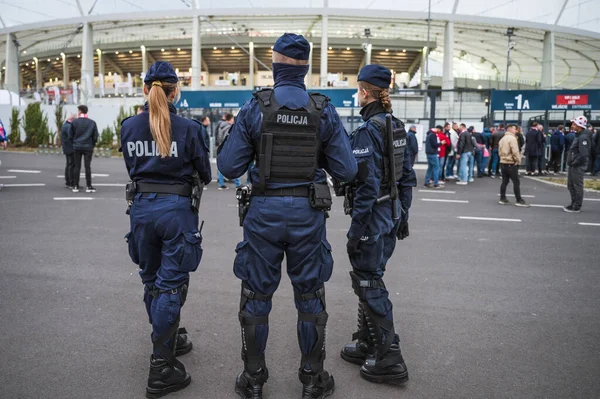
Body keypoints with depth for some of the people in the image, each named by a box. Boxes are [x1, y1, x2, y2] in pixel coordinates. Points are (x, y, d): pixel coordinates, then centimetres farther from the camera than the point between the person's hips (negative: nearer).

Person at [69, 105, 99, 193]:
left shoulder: (74, 122, -2)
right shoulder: (92, 122, -1)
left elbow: (70, 136, 1)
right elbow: (95, 136, 0)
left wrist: (74, 143, 16)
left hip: (77, 147, 1)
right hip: (88, 147, -1)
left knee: (77, 166, 7)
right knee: (88, 166, 1)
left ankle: (75, 186, 9)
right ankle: (88, 186, 1)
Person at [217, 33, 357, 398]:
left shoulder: (255, 108, -5)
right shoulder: (325, 111, -3)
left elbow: (228, 167, -6)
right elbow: (347, 171, -3)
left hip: (265, 211, 0)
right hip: (308, 214, 1)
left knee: (257, 296, 14)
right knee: (310, 297, 15)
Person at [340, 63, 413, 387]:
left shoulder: (366, 131, -17)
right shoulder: (396, 127, 9)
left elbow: (368, 186, -21)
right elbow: (407, 177, 13)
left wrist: (355, 230, -17)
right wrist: (402, 217, 20)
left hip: (373, 216, -9)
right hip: (392, 214, 9)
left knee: (369, 283, 2)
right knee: (368, 278, 19)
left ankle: (389, 360, 12)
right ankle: (367, 345, 33)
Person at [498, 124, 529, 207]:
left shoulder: (502, 139, 14)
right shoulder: (512, 138, -14)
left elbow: (500, 151, 15)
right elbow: (515, 152, -20)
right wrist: (518, 161, -9)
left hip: (503, 162, 9)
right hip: (511, 163, -9)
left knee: (504, 181, 11)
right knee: (516, 182, -4)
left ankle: (502, 199, 12)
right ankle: (519, 200, -2)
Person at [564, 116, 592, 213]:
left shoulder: (583, 137, -18)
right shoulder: (578, 136, 13)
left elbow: (584, 154, -25)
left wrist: (574, 163, -17)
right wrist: (571, 162, 13)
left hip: (578, 166, -10)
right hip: (573, 166, 10)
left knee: (577, 186, -2)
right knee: (571, 185, 17)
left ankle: (576, 207, 6)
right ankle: (573, 204, 28)